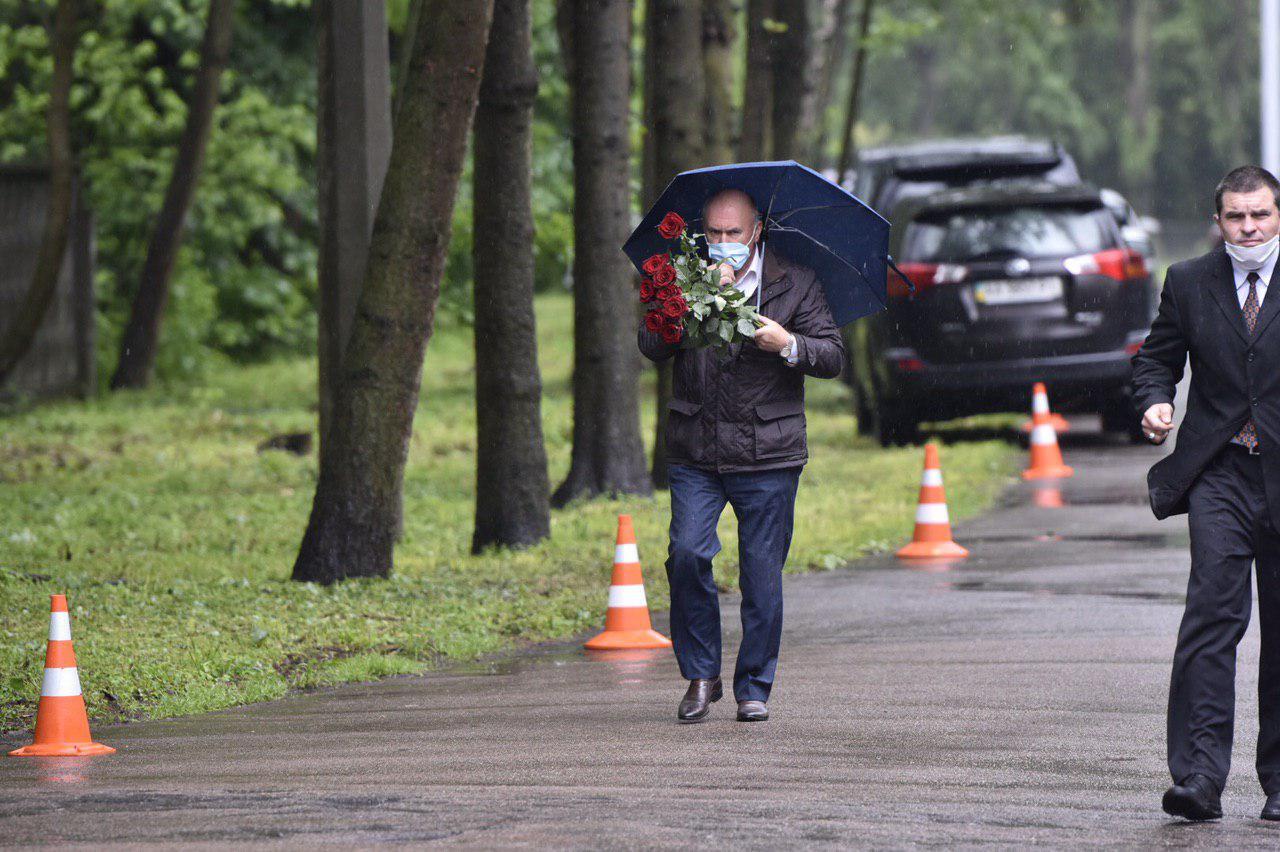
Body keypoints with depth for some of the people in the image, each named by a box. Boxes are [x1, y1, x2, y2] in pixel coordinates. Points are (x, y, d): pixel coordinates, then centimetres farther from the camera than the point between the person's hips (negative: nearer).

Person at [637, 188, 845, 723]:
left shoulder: (794, 285, 6)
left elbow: (833, 357, 3)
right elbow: (652, 347, -3)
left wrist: (789, 345, -17)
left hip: (768, 458, -1)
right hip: (694, 457, 1)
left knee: (762, 573, -1)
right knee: (687, 554, -13)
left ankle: (754, 688, 12)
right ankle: (700, 674, 3)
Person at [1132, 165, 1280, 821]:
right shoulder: (1189, 282, 7)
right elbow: (1155, 359, 16)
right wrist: (1154, 402, -5)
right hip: (1219, 475, 0)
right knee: (1213, 613, -16)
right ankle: (1198, 776, -22)